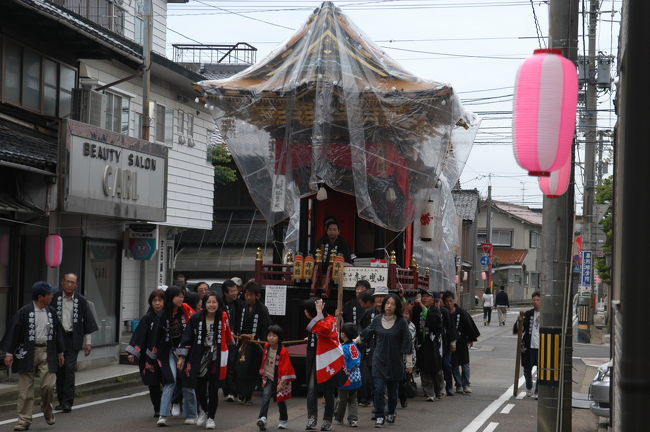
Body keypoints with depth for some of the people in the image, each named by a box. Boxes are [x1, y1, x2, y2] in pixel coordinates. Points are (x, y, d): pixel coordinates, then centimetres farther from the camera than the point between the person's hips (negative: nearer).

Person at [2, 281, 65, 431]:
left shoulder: (51, 312, 8)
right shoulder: (24, 312, -8)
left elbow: (58, 331, 16)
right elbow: (13, 332, -8)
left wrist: (60, 352, 17)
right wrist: (9, 353, -12)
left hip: (46, 352, 3)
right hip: (28, 353, -3)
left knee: (49, 385, -6)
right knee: (25, 389, 2)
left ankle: (47, 408, 23)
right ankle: (24, 420, 10)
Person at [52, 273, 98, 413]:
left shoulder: (81, 300, 1)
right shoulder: (55, 298, 0)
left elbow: (88, 321, 6)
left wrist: (87, 342, 4)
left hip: (73, 339, -2)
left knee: (69, 368, -11)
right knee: (59, 370, 8)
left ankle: (68, 401, -10)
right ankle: (61, 400, 18)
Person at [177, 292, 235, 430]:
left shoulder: (223, 317, -4)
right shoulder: (196, 318, -7)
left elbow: (227, 333, 16)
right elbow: (187, 337, -3)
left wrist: (232, 342, 30)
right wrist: (182, 357, -3)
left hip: (217, 359, 0)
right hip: (199, 358, 0)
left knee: (213, 390, 2)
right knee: (199, 388, 6)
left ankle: (211, 418, 19)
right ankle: (204, 410, 35)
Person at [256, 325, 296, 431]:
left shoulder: (283, 351, -19)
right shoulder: (267, 346, -2)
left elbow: (285, 368, -19)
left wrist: (282, 382, -22)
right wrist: (263, 372, 21)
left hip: (279, 379, -3)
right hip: (268, 378, 3)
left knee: (280, 400, 10)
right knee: (266, 396, -18)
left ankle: (284, 421, 31)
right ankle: (262, 418, -29)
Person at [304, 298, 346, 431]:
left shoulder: (329, 320, -12)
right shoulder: (315, 320, 12)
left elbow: (323, 329, -36)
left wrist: (319, 312, -27)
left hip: (328, 360, -6)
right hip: (315, 359, 6)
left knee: (328, 392, 5)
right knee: (312, 389, -9)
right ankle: (312, 420, -15)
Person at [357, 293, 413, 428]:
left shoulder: (401, 322, -7)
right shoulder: (377, 319, 0)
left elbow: (406, 342, -3)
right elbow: (366, 334, 15)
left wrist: (409, 362, -2)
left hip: (395, 361, -1)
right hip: (379, 360, 1)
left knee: (392, 390, 10)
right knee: (378, 389, -8)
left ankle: (391, 413, 32)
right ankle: (380, 417, -2)